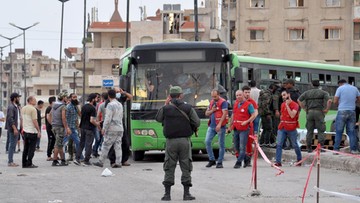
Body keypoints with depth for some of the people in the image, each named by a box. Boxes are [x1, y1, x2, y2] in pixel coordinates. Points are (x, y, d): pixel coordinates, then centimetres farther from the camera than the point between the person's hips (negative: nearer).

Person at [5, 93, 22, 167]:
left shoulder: (16, 107, 18)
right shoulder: (11, 107, -13)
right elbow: (10, 119, -20)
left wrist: (21, 127, 19)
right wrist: (14, 129, -24)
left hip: (16, 129, 10)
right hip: (12, 129, -10)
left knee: (13, 145, 10)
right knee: (12, 145, -9)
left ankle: (11, 161, 13)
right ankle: (10, 162, -8)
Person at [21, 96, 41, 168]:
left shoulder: (23, 109, 11)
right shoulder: (33, 109, -15)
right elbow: (35, 121, -19)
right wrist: (39, 131, -15)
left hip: (25, 131, 8)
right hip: (32, 132, -8)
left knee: (26, 148, 12)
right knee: (31, 148, -4)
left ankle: (24, 163, 14)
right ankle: (29, 164, -5)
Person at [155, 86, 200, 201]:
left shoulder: (166, 109, -4)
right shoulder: (188, 108, -5)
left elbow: (158, 118, 15)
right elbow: (197, 123, -5)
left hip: (171, 141, 0)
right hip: (185, 140, 0)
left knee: (169, 168, 7)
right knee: (186, 167, 6)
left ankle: (167, 194, 6)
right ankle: (186, 193, 5)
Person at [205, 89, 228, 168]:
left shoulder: (223, 102, -7)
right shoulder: (212, 102, 15)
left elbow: (224, 113, -16)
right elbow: (206, 113, 19)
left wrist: (219, 124, -24)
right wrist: (212, 110, -3)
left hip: (220, 126, -7)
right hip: (211, 126, 7)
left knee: (221, 144, 0)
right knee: (207, 141, -2)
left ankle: (220, 162, 4)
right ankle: (212, 160, 8)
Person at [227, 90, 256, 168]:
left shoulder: (248, 105, -5)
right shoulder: (235, 104, 15)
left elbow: (254, 115, -8)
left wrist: (247, 121, -20)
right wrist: (230, 126, 22)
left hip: (244, 129, -7)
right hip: (236, 129, 7)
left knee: (242, 147, -8)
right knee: (237, 147, 12)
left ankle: (238, 163, -6)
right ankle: (246, 159, 27)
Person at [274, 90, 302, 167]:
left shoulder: (295, 105, -9)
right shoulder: (282, 104, 12)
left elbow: (292, 115, -23)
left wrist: (287, 105, -21)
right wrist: (281, 118, 10)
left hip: (291, 129, -5)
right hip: (282, 128, 5)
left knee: (295, 145, 7)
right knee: (279, 144, -6)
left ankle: (299, 160, 24)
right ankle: (278, 162, -8)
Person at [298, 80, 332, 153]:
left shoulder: (307, 92, 13)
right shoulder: (323, 92, 4)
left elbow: (299, 100, 10)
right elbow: (329, 101, -11)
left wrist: (304, 108, 12)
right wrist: (327, 109, -1)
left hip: (309, 112, 3)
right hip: (319, 112, -3)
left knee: (309, 131, 7)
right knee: (321, 131, 1)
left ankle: (309, 148, 6)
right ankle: (321, 146, -7)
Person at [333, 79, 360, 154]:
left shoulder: (340, 88, -2)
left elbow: (335, 101, -5)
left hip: (342, 111, -3)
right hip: (352, 111, 3)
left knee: (339, 132, 1)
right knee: (351, 131, 7)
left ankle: (336, 149, -2)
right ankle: (353, 149, 1)